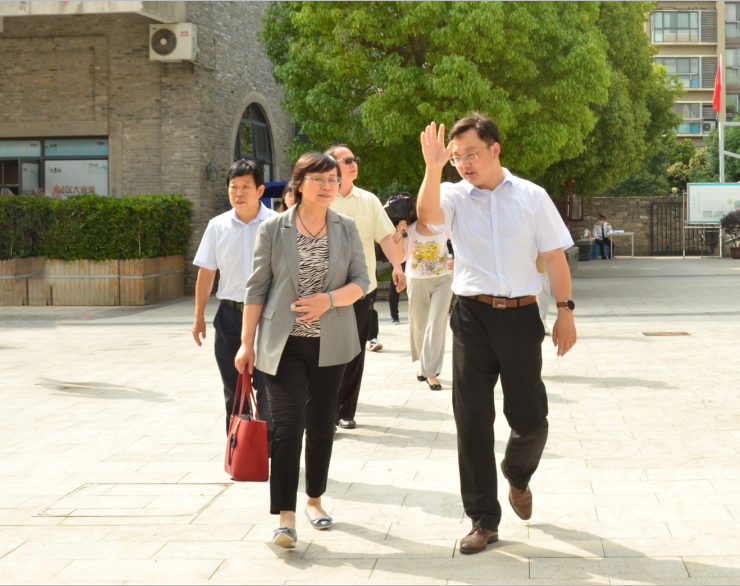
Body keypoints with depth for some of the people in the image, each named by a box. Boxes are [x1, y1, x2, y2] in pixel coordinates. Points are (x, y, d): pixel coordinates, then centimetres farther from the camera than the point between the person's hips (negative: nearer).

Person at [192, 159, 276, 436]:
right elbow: (206, 272, 10)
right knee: (233, 390, 11)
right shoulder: (218, 226, 4)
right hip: (230, 314, 3)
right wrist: (199, 316, 10)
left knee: (266, 389, -6)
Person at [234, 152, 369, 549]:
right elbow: (256, 288, -1)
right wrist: (247, 343, -3)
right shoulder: (273, 229, -3)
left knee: (322, 424, 12)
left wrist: (329, 299, -17)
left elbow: (361, 281, 3)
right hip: (284, 344, -3)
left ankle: (314, 499, 30)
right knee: (287, 425, -10)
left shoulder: (346, 229, 4)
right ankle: (285, 516, -10)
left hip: (330, 343, 3)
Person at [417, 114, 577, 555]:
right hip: (472, 316, 0)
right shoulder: (455, 197, 2)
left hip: (521, 316, 0)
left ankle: (517, 477, 39)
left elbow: (554, 255, 5)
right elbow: (427, 213, -20)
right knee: (473, 420, 2)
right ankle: (484, 520, 13)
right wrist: (434, 167, -31)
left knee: (531, 420, 4)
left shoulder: (531, 197, 4)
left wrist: (566, 312, 1)